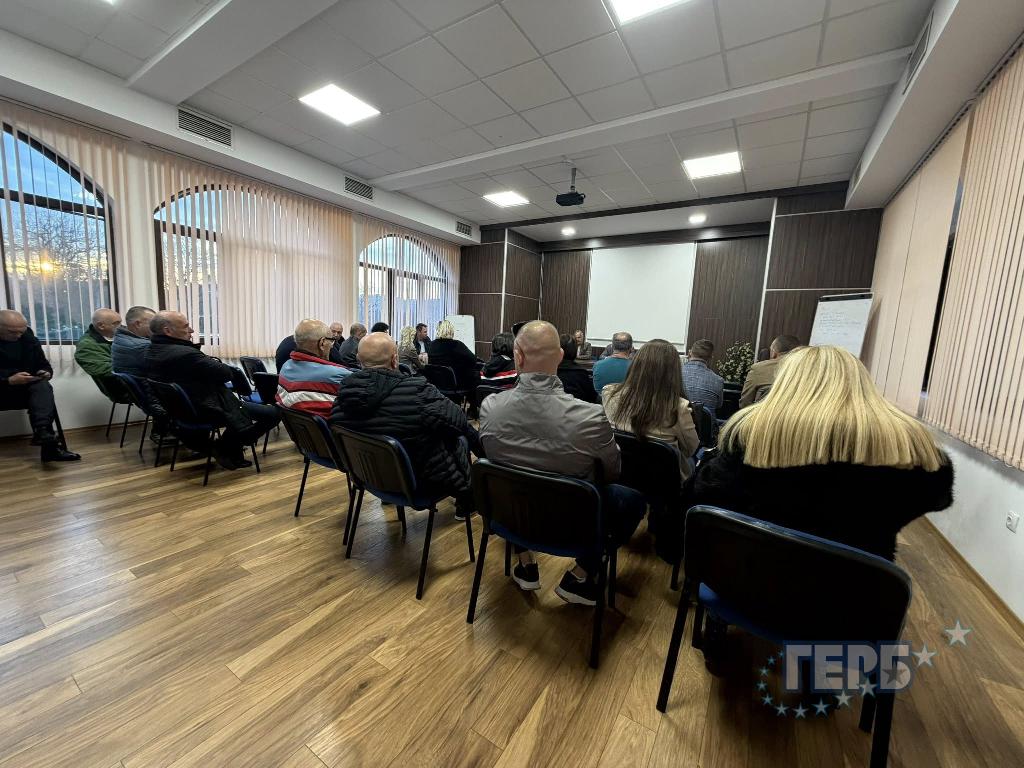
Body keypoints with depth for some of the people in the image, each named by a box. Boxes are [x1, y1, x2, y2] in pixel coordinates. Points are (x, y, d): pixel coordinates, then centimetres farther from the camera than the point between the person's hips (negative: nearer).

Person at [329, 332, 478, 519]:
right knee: (460, 439, 16)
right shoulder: (417, 390, -28)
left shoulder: (344, 387, -11)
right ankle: (465, 501, 34)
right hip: (420, 480, -6)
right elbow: (458, 421, -17)